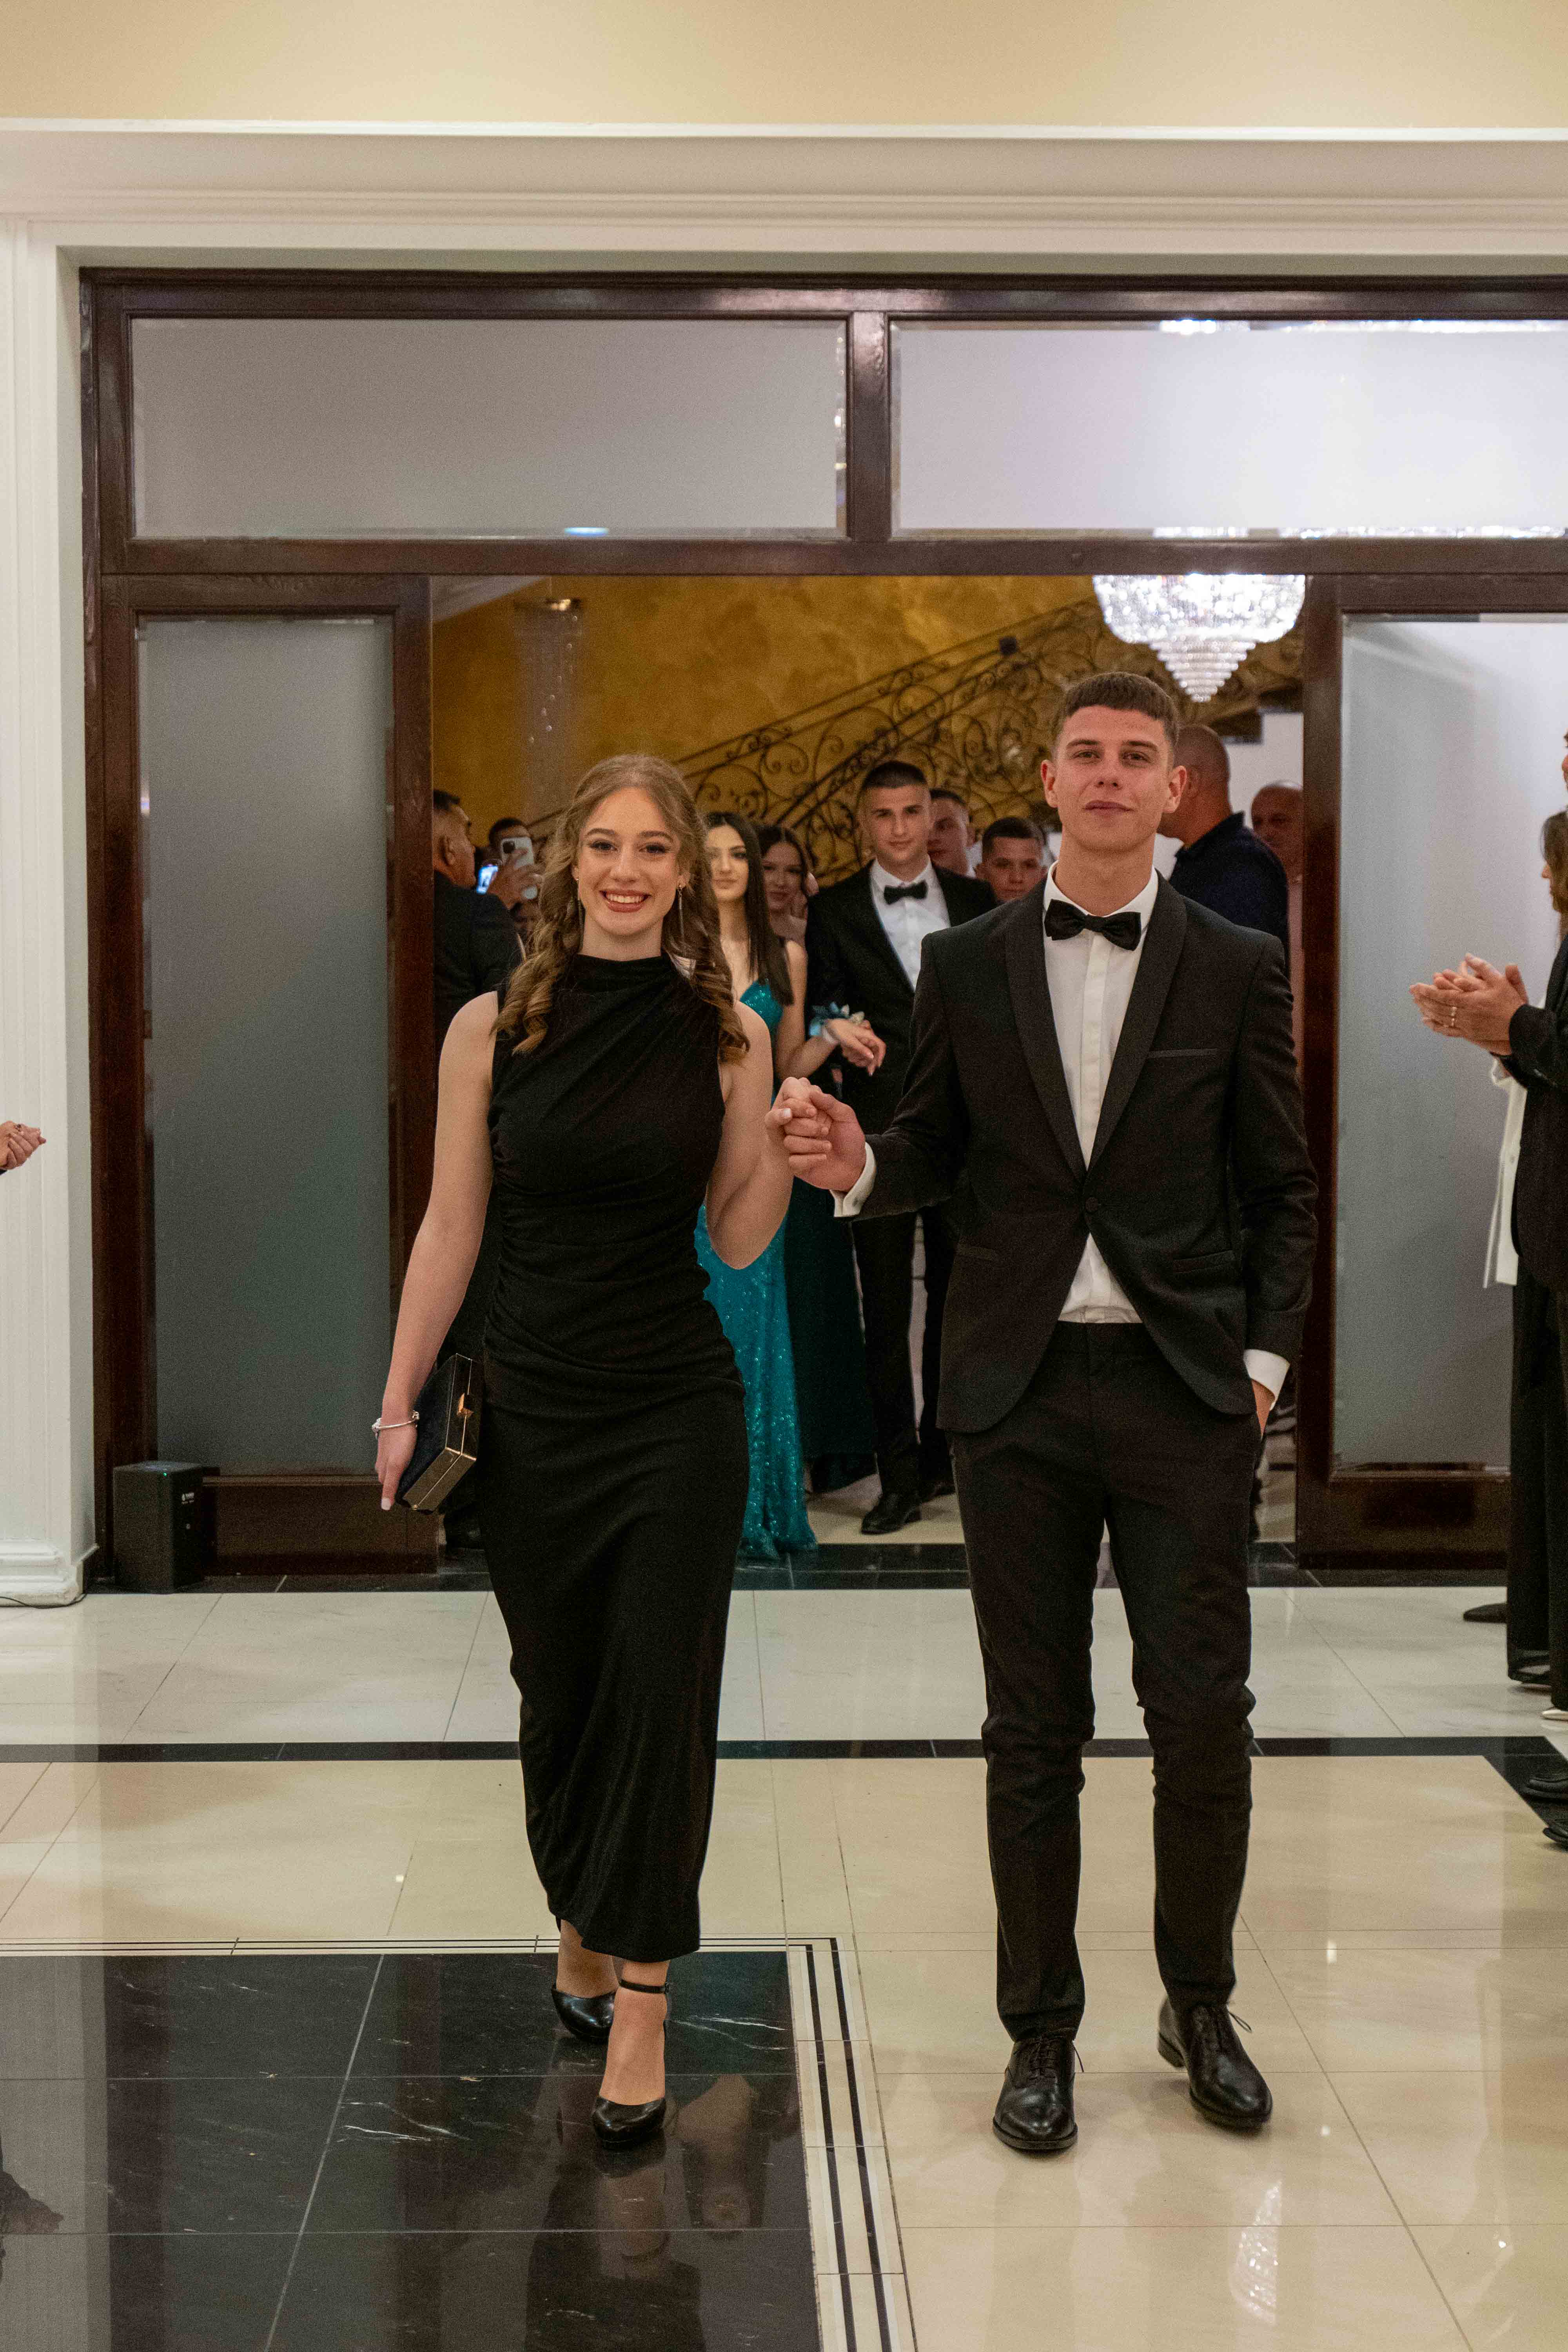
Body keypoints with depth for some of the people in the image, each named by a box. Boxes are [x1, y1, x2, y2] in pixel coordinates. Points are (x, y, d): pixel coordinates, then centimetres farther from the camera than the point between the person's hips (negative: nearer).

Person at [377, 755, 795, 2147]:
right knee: (558, 1701, 13)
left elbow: (740, 1240, 3)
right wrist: (401, 1400, 2)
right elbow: (452, 1228, 3)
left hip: (680, 1407, -1)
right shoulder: (492, 1030, -1)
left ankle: (640, 2006, 10)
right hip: (534, 1406, 1)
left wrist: (792, 1139, -14)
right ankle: (581, 1938, 36)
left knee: (661, 1700, 0)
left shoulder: (726, 1034, -1)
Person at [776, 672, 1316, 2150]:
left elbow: (1283, 1191, 6)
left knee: (1203, 1718, 1)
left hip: (1182, 1388, -1)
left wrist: (1261, 1360, -2)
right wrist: (855, 1166, -13)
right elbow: (936, 1156, 9)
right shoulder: (967, 965, 6)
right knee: (1032, 1731, 8)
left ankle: (1200, 2004, 25)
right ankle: (1040, 2030, 22)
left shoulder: (1236, 970, 3)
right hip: (1020, 1390, 1)